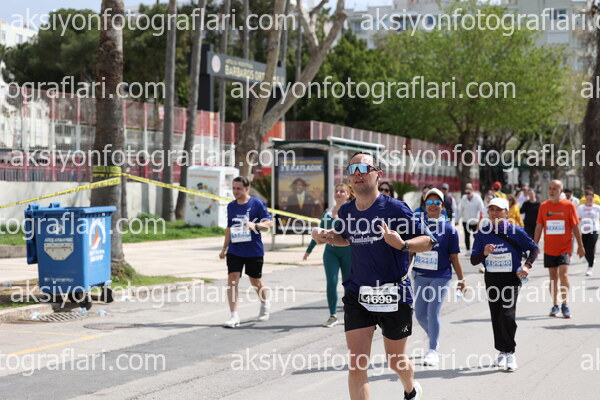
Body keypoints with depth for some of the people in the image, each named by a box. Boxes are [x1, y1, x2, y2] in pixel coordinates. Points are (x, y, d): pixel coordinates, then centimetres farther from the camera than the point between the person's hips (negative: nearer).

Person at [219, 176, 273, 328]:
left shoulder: (257, 204, -7)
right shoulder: (231, 206, 8)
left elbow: (269, 223, -10)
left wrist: (255, 225, -29)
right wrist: (224, 248, 18)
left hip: (254, 251, -3)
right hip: (235, 250, 3)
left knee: (256, 282, 11)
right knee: (232, 280, -12)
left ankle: (264, 304, 41)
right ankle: (234, 316, -11)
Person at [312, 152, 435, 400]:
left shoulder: (395, 209, -13)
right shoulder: (346, 212, 2)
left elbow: (428, 241, -11)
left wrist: (402, 244, -30)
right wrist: (327, 237, 2)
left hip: (394, 295, -3)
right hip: (358, 296, 3)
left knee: (396, 361, 15)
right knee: (356, 364, -8)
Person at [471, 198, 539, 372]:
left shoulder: (515, 231, -7)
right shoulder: (482, 233, 0)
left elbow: (534, 248, 4)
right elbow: (473, 260, 0)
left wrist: (527, 266, -10)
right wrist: (484, 253, -20)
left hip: (511, 278, -4)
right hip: (491, 279, 4)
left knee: (507, 315, -15)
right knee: (496, 317, 8)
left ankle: (510, 352, -2)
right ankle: (502, 352, 24)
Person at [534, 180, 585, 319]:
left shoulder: (569, 205, -3)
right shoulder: (543, 206, 4)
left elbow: (575, 226, 0)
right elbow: (539, 227, 8)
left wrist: (580, 246, 0)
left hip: (565, 248, -3)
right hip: (549, 249, 3)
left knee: (563, 274, -15)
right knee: (553, 277, 7)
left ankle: (564, 304, -4)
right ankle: (555, 305, 16)